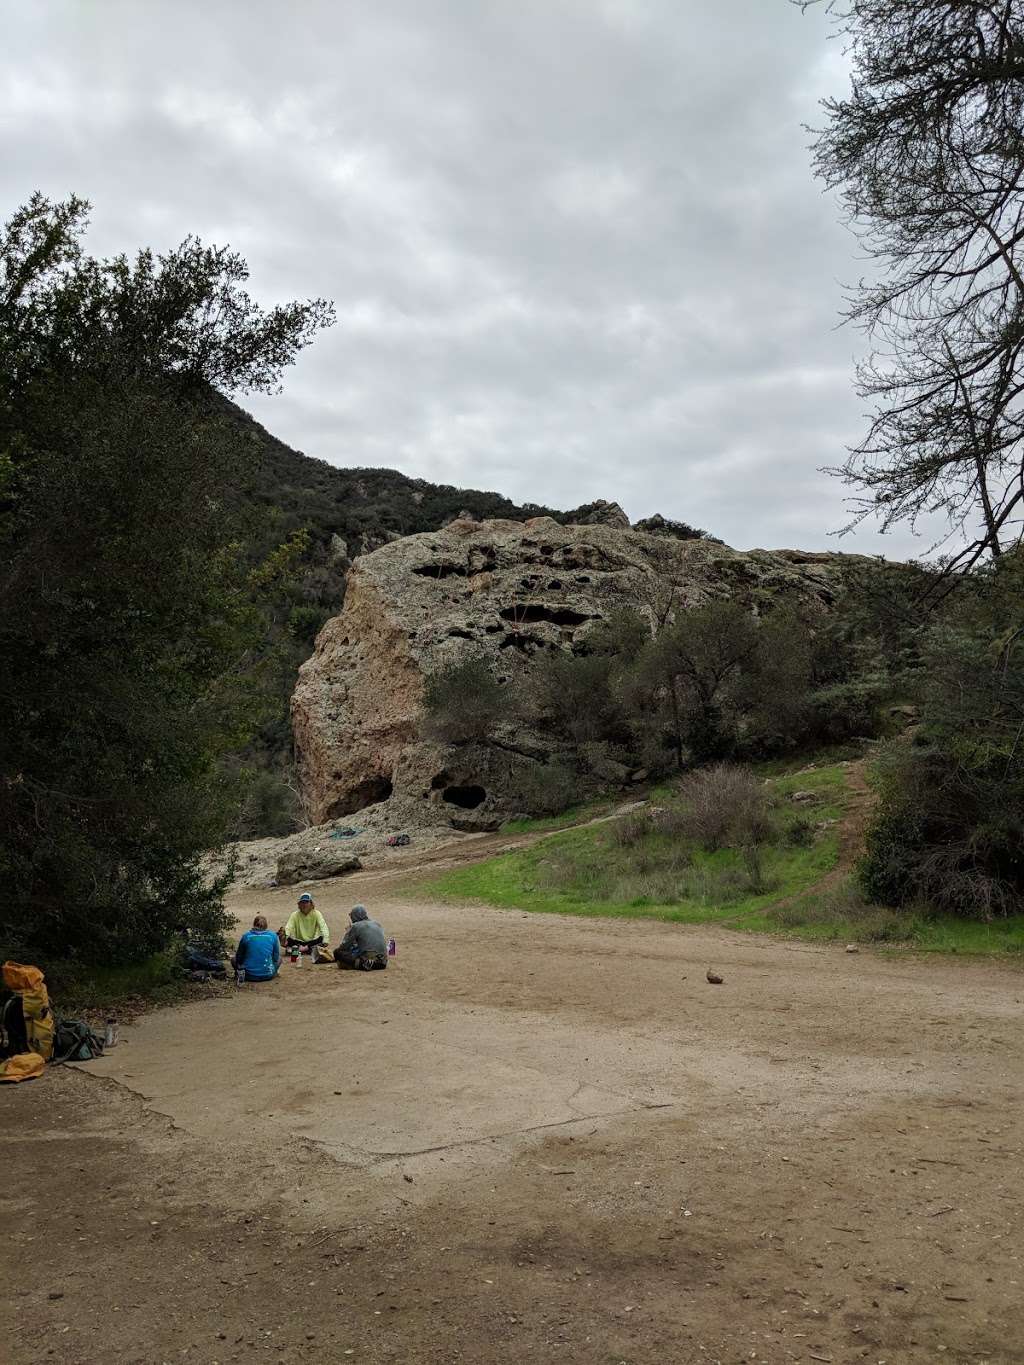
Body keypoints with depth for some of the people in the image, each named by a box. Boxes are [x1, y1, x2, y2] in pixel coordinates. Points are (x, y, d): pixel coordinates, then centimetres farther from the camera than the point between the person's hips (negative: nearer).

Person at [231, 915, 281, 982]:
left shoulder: (246, 935, 0)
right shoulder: (273, 935, 1)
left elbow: (239, 957, 8)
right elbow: (276, 957, 8)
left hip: (249, 976, 0)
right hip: (268, 976, 0)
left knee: (234, 959, 27)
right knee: (279, 959, 30)